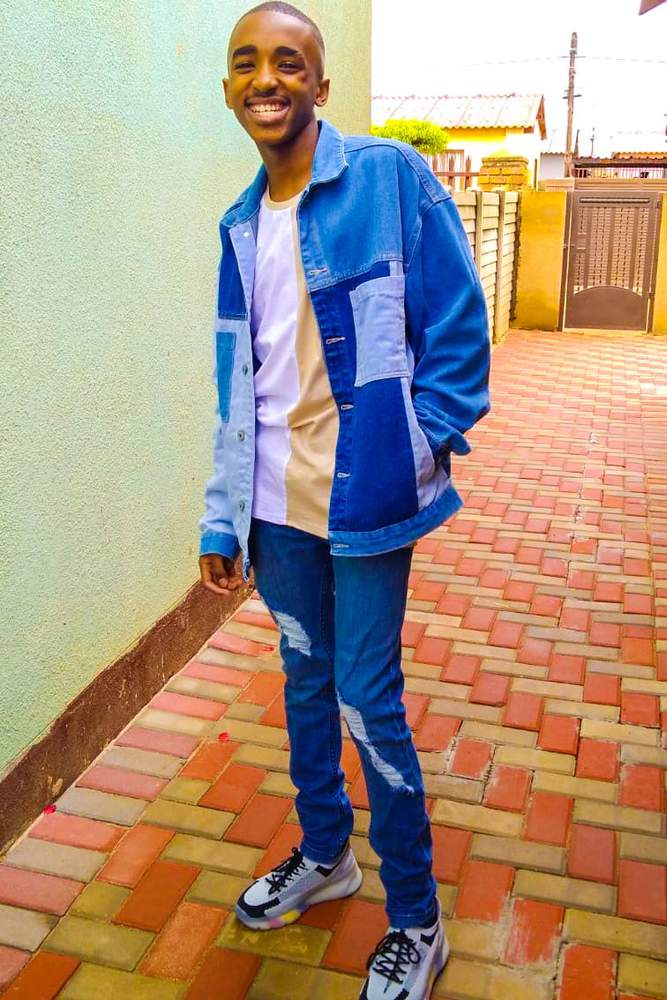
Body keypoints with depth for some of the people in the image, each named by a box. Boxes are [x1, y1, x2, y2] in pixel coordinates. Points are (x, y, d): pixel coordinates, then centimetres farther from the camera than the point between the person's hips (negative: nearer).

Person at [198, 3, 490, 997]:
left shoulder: (390, 177, -8)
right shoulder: (242, 226, 9)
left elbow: (458, 328, -7)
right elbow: (237, 385, 10)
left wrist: (420, 448, -11)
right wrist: (223, 519, 9)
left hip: (367, 497, -5)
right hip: (277, 505, 6)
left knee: (368, 703, 1)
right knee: (305, 678, 18)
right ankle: (325, 854, 42)